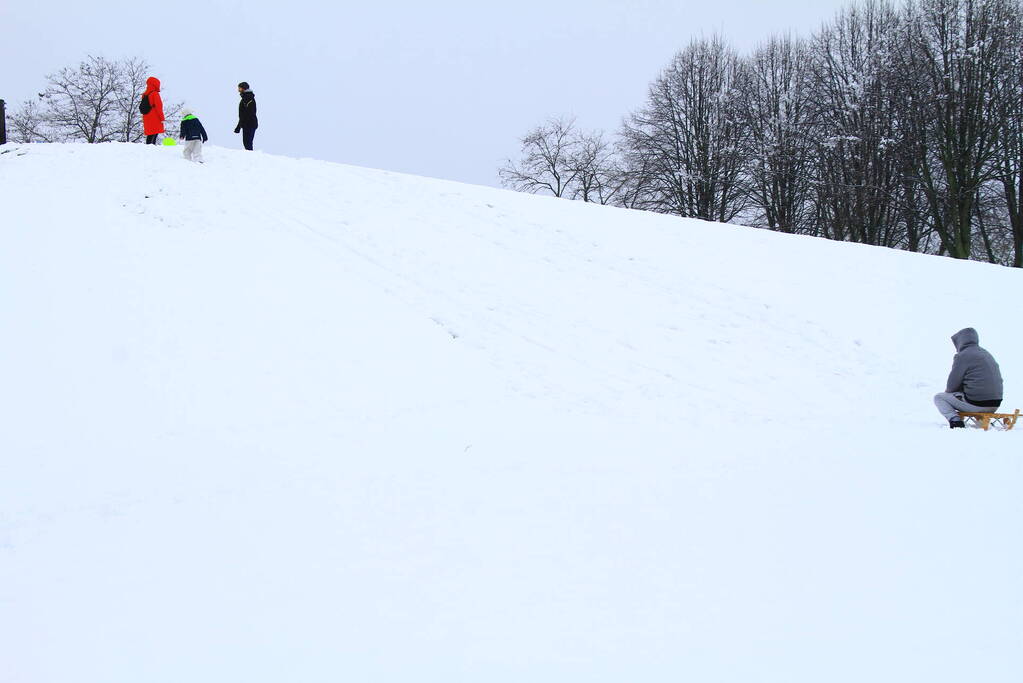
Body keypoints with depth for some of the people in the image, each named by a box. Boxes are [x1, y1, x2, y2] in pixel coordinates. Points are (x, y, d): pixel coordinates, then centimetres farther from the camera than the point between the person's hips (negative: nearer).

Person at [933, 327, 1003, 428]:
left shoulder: (963, 356, -9)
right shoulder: (987, 354, 17)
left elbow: (952, 385, -8)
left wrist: (948, 390, 17)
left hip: (976, 404, -8)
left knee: (939, 398, 8)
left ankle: (955, 420, -13)